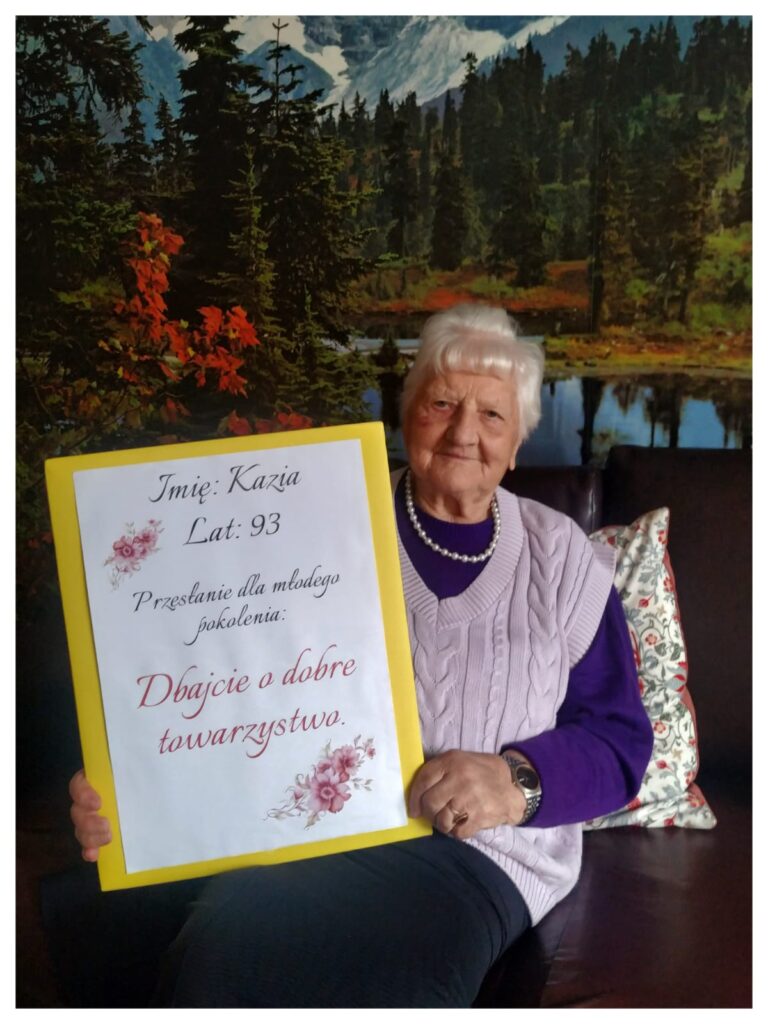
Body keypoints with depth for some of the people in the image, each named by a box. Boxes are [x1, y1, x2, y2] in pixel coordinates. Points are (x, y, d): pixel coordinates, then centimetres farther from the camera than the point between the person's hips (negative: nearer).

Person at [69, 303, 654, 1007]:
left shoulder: (563, 561, 11)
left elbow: (621, 741, 8)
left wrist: (517, 779, -14)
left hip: (480, 845, -1)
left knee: (388, 976, -35)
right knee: (219, 947, -32)